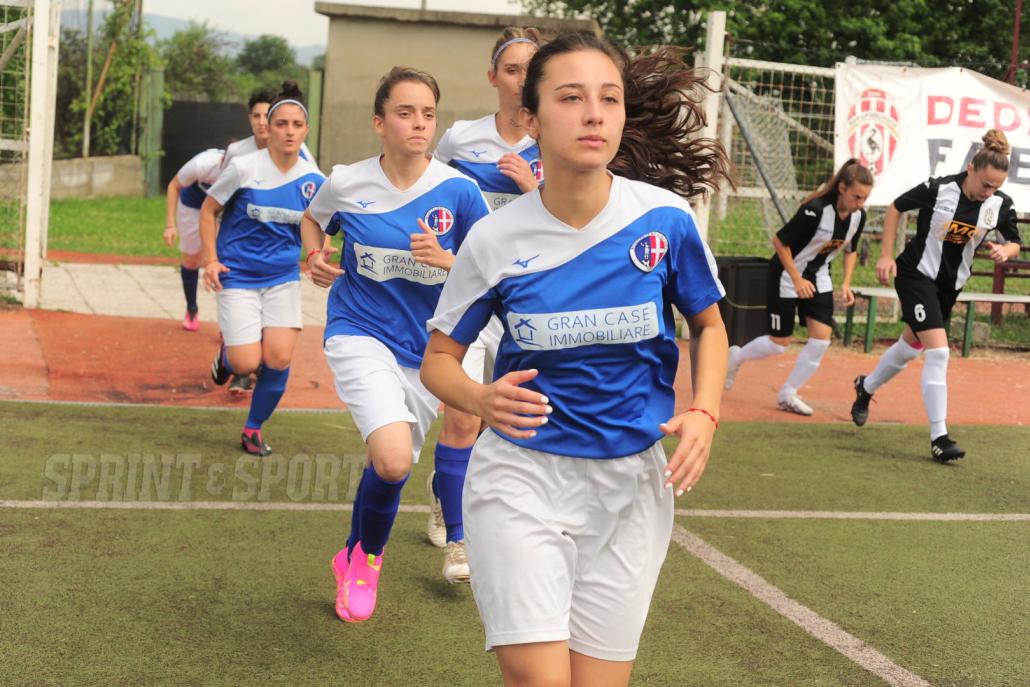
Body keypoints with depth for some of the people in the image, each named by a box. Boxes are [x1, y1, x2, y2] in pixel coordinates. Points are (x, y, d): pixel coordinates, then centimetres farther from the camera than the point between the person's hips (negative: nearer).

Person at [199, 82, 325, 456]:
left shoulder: (313, 180, -3)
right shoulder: (243, 168, -12)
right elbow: (208, 210, 1)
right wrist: (211, 260, -7)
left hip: (284, 278, 3)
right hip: (238, 277, -3)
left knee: (279, 358, -9)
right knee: (247, 363, -10)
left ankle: (254, 428, 15)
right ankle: (226, 353, 29)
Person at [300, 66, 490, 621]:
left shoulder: (458, 191, -8)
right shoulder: (346, 183, -5)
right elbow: (312, 219, 18)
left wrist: (447, 259, -19)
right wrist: (315, 258, -2)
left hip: (426, 347, 2)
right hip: (360, 334, -2)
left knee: (392, 466, 12)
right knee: (393, 458, -24)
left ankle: (358, 558, 42)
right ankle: (365, 552, 7)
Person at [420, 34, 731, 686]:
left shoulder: (666, 218, -8)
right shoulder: (495, 237, -9)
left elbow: (709, 325, 9)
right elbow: (439, 357, 3)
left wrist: (704, 414, -8)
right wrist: (482, 399, -19)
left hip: (632, 484, 2)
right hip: (522, 477, -2)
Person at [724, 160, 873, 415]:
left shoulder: (858, 216, -8)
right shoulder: (815, 210, -29)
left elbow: (850, 250, 11)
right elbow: (779, 241, -22)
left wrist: (846, 284, -1)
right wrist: (797, 280, -21)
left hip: (818, 277, 6)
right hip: (786, 274, -6)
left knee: (821, 338, -7)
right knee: (779, 343, 0)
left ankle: (788, 394, 9)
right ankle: (735, 358, 30)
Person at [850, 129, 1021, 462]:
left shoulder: (1000, 205, -10)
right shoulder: (938, 189, -21)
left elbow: (1014, 242, 4)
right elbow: (896, 207, -6)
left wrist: (1005, 250, -21)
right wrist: (886, 255, -9)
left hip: (951, 285, 6)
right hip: (917, 275, -6)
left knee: (912, 345, 22)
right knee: (938, 352, -18)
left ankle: (866, 387, 50)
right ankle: (939, 439, -14)